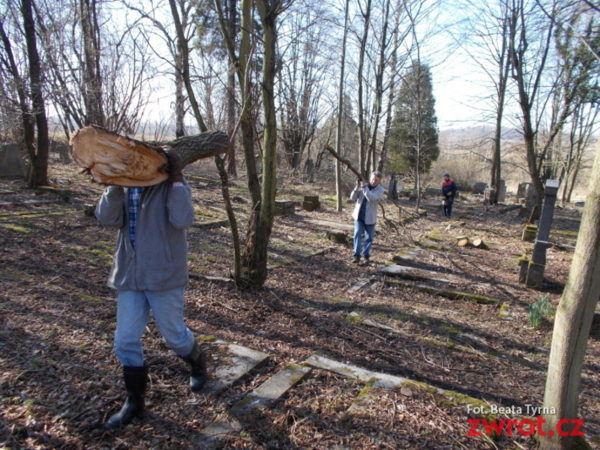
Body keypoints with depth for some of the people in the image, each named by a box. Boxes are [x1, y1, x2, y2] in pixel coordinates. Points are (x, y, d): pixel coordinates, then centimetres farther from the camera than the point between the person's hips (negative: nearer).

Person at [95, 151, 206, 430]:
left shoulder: (173, 187, -8)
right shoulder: (125, 188, 5)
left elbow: (182, 220, -26)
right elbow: (107, 218, -10)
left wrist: (176, 179, -22)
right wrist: (116, 184, -20)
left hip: (164, 276, -5)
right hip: (129, 276, 5)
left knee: (174, 335, 11)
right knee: (125, 342, 6)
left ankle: (198, 366, 42)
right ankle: (134, 401, 25)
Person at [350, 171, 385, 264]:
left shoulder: (380, 189, -7)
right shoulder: (363, 185, 2)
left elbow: (372, 198, -25)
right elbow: (353, 198, -3)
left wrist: (364, 187, -27)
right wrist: (357, 187, -18)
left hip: (370, 218, -1)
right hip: (358, 215, 1)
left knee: (369, 237, 7)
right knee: (357, 234, -11)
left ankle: (366, 255, 20)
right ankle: (357, 256, -10)